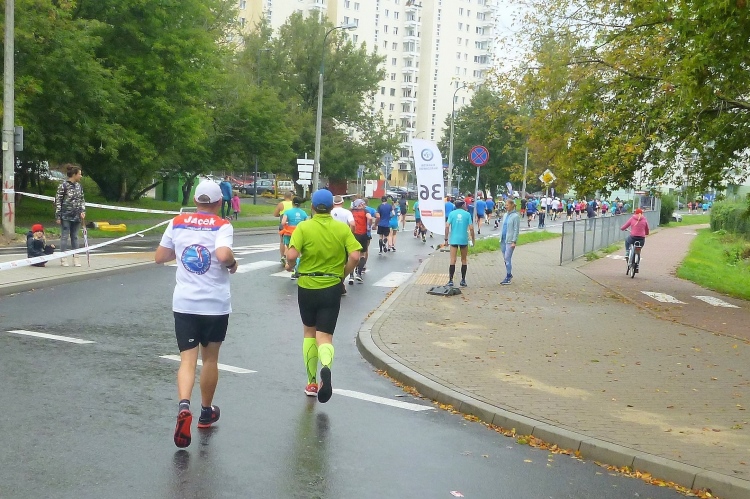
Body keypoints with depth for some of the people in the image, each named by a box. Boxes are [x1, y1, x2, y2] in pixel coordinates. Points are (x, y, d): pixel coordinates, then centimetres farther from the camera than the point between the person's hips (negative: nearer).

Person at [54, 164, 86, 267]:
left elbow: (82, 200, 15)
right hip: (66, 216, -5)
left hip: (76, 216, 5)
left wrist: (83, 211, 0)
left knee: (75, 237, 9)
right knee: (65, 236, 0)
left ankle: (76, 259, 13)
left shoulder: (79, 186, 9)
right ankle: (63, 259, 6)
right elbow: (58, 201, -9)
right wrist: (57, 216, -11)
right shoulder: (63, 185, -9)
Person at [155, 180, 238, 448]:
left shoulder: (177, 223, 3)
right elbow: (223, 255, -26)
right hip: (216, 305, -1)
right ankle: (206, 412, 30)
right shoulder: (222, 226, -8)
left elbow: (159, 257, 9)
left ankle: (184, 406, -25)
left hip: (184, 303, 2)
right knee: (210, 358, 16)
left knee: (188, 360, 1)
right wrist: (233, 263, -5)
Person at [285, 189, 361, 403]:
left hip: (307, 286, 0)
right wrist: (343, 274, 4)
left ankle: (311, 382, 23)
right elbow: (355, 256, -12)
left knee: (309, 332, 19)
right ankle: (326, 367, -31)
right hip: (332, 288, 0)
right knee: (324, 336, 2)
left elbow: (292, 254, -19)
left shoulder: (303, 227, -6)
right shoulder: (342, 229, -2)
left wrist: (289, 265, 3)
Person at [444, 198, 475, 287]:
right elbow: (471, 228, -4)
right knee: (464, 260, 11)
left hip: (453, 240, 0)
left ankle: (450, 280, -3)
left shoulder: (452, 213, 1)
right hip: (464, 240, 0)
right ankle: (463, 280, 13)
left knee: (452, 260, 1)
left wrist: (446, 238, 0)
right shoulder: (467, 214, 0)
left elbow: (447, 226, -7)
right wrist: (473, 239, 6)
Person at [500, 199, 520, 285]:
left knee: (507, 259, -6)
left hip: (510, 241, -7)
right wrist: (501, 238, 14)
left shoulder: (515, 216, -10)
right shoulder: (505, 215, 12)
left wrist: (514, 241, -16)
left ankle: (508, 278, 0)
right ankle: (509, 274, 27)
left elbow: (516, 230, -12)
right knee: (505, 259, 13)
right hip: (503, 240, 7)